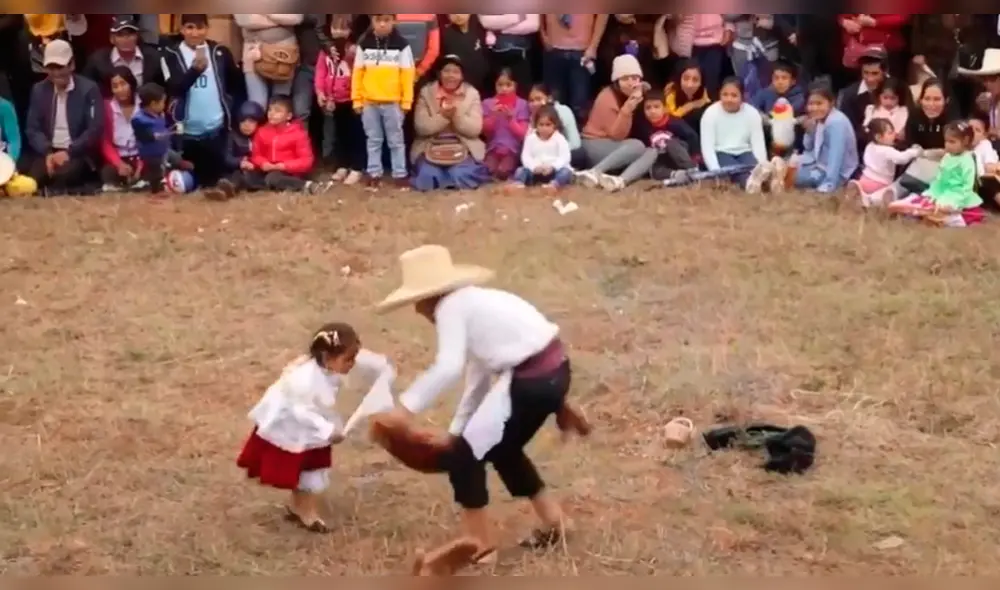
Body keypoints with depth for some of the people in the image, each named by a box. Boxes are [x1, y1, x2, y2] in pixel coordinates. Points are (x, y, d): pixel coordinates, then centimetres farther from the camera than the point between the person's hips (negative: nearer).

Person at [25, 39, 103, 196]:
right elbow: (32, 128, 5)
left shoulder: (89, 89, -2)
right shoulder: (39, 90, 10)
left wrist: (69, 152, -20)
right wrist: (47, 153, -14)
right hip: (48, 152, 3)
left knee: (64, 174, -36)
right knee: (32, 179, -28)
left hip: (79, 153, -3)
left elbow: (95, 129, -9)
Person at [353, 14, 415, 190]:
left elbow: (407, 74, -3)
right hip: (369, 102, 2)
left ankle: (400, 174, 12)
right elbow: (357, 73, 4)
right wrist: (357, 99, 1)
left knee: (396, 140, 7)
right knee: (373, 140, 10)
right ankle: (374, 174, 17)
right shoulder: (364, 44, 2)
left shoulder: (401, 45, -3)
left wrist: (406, 101, -6)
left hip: (393, 102, -2)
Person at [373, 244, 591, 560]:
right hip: (552, 371, 10)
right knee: (502, 450, 28)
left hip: (532, 381, -10)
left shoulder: (451, 307, -7)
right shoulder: (472, 303, 21)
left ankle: (480, 547, 14)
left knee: (463, 457, 4)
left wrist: (408, 406, -17)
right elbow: (478, 376, 23)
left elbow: (449, 367, -22)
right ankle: (553, 524, 40)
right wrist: (455, 430, 26)